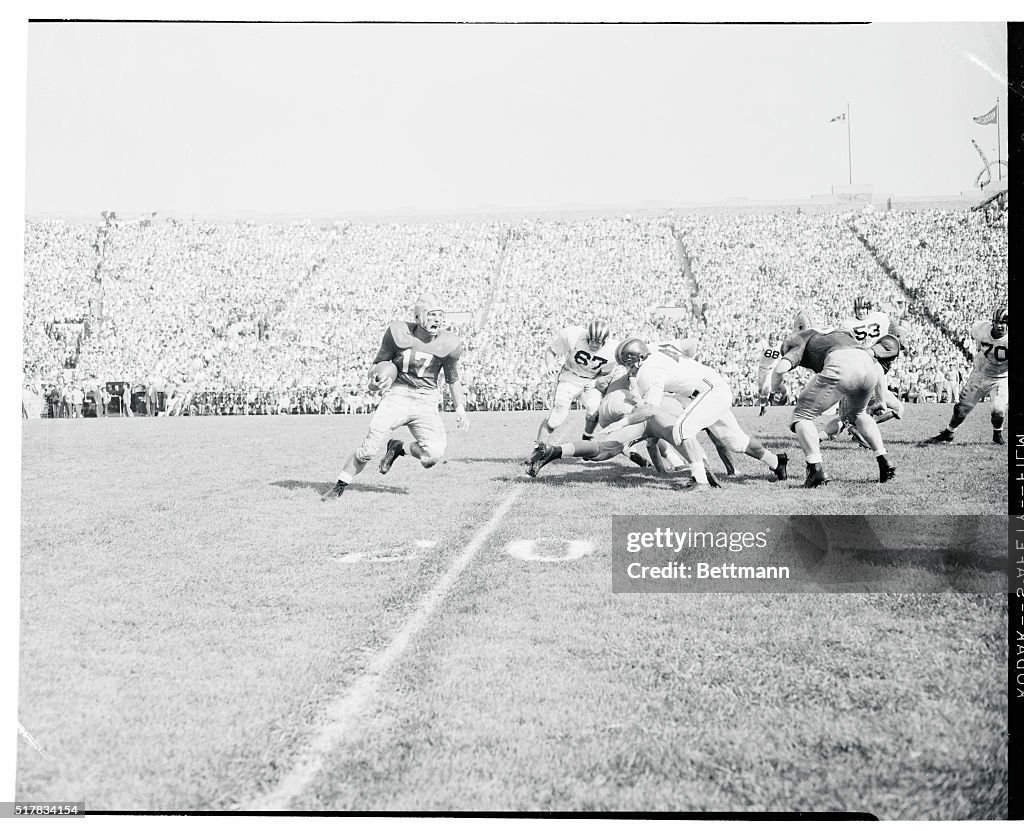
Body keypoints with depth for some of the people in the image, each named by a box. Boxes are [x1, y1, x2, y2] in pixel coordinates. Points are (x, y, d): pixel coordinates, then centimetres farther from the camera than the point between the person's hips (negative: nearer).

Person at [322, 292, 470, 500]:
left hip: (427, 403, 1)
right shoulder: (399, 332, -7)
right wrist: (375, 378, -17)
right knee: (369, 449, -11)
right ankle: (340, 487, 10)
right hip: (397, 396, -1)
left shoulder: (447, 344, -3)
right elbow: (379, 362, 4)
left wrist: (460, 408, 1)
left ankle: (398, 448, 12)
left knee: (433, 455, -18)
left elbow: (453, 380, 10)